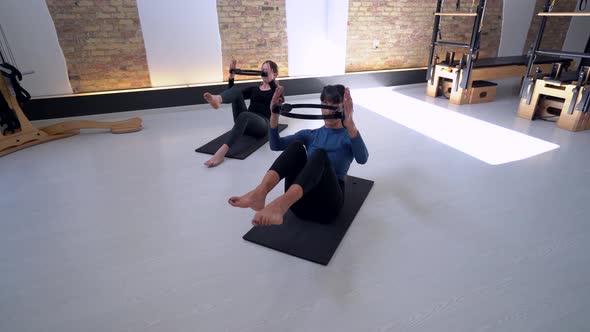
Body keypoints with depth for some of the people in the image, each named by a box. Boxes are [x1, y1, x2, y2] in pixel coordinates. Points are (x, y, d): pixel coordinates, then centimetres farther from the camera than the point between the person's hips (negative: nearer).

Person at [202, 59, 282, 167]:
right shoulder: (254, 89, 29)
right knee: (236, 90, -17)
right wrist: (231, 76, 9)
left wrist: (271, 80, -24)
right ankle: (216, 99, -53)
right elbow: (233, 93, 21)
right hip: (244, 121, 5)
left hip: (261, 124, -4)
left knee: (244, 115, -40)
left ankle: (222, 152, -55)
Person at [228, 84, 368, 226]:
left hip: (327, 201, -2)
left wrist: (350, 123, -29)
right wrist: (274, 115, -10)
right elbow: (276, 145, 6)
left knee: (320, 154, -32)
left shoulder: (348, 137, 12)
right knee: (296, 146, -22)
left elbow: (362, 159, -14)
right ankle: (260, 192, -46)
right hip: (301, 200, 3)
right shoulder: (310, 135, 22)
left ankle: (280, 204, -58)